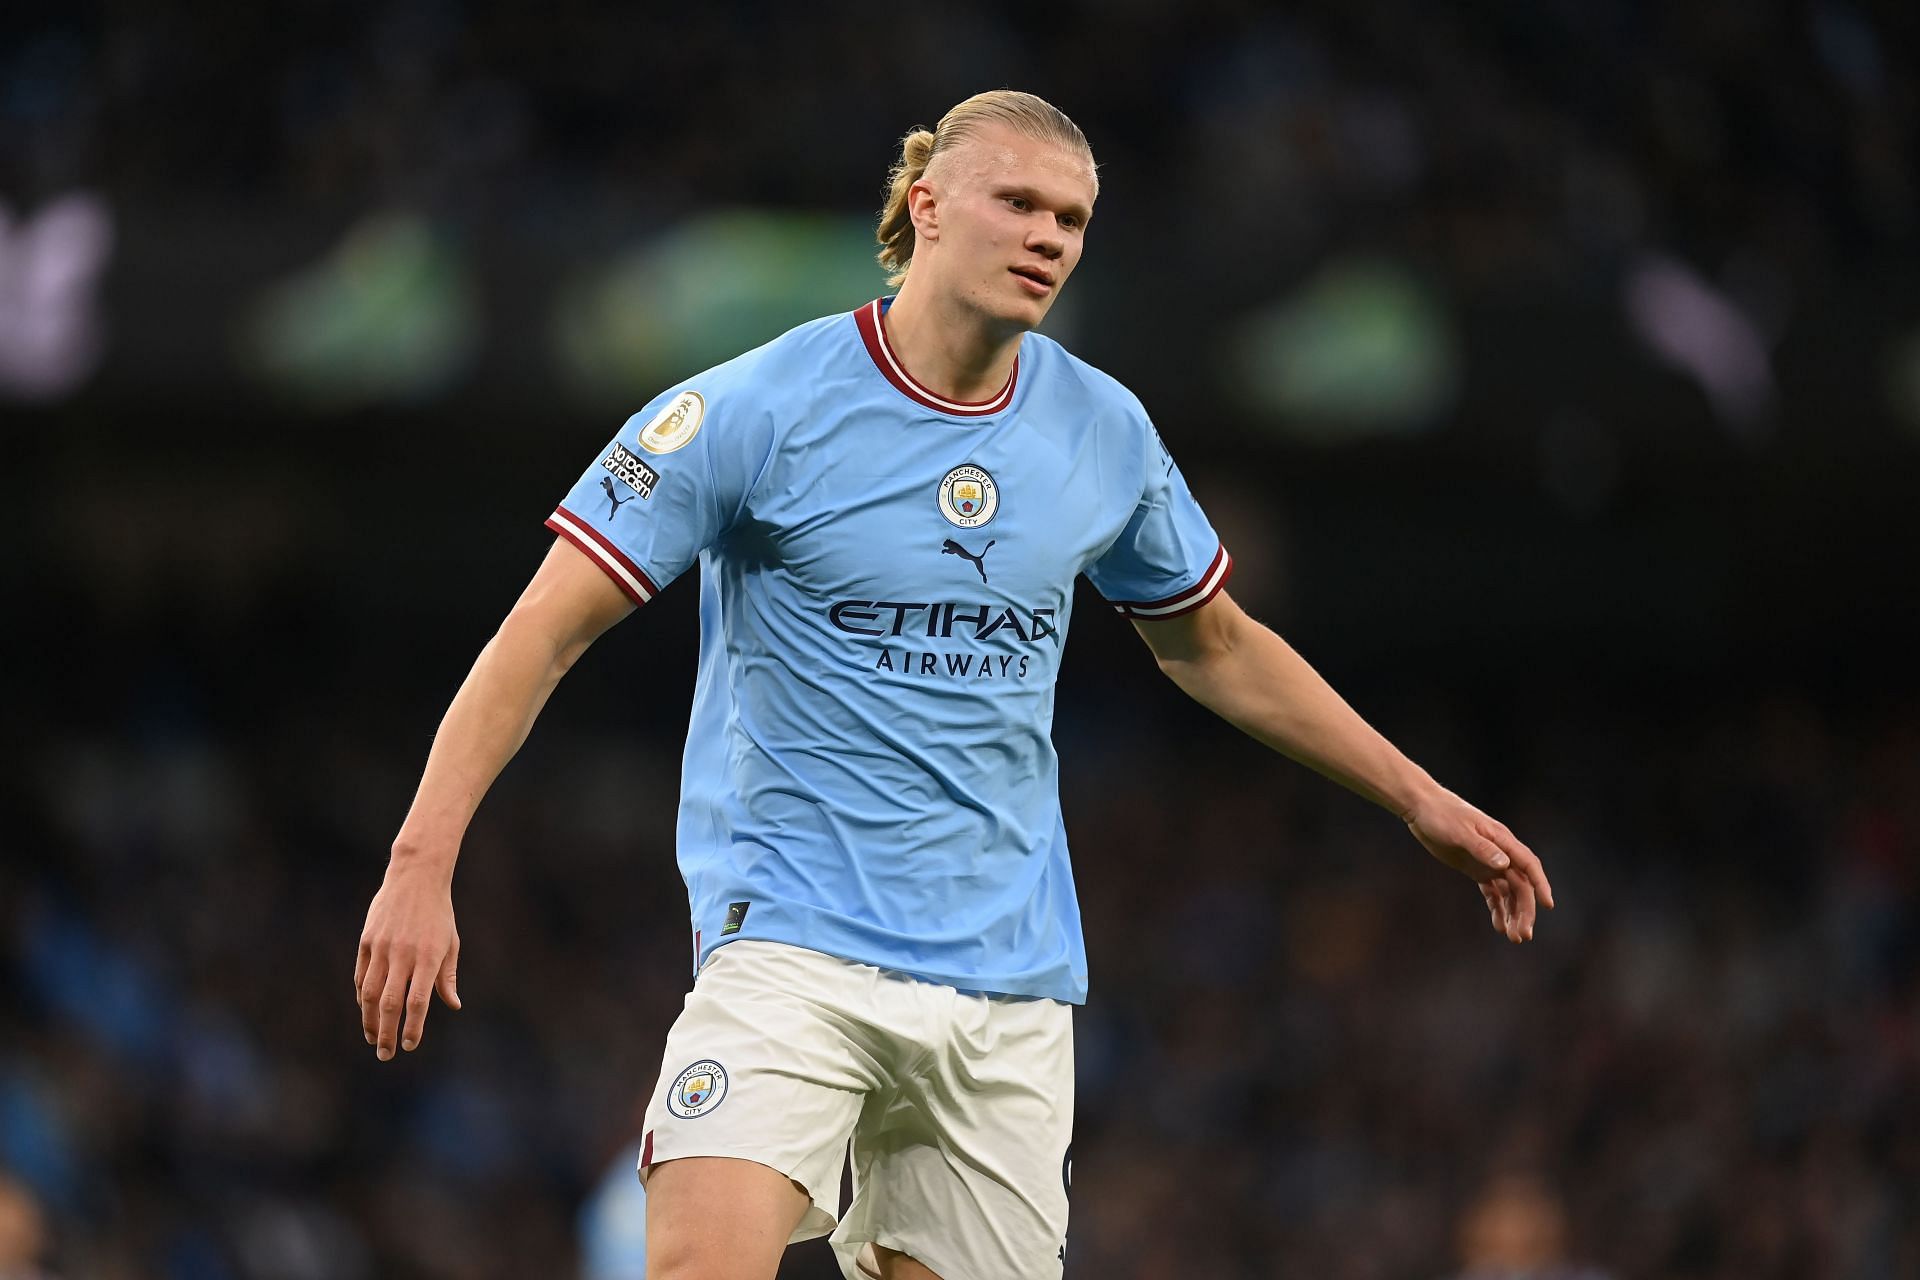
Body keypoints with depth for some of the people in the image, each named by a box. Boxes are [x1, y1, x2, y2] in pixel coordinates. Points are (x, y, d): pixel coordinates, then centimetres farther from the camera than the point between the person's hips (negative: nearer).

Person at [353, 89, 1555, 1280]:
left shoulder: (1106, 432, 7)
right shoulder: (760, 408, -8)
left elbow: (1214, 646, 25)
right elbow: (547, 631, -8)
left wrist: (1417, 795, 25)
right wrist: (423, 861, -18)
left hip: (1011, 977, 5)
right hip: (791, 946, -5)